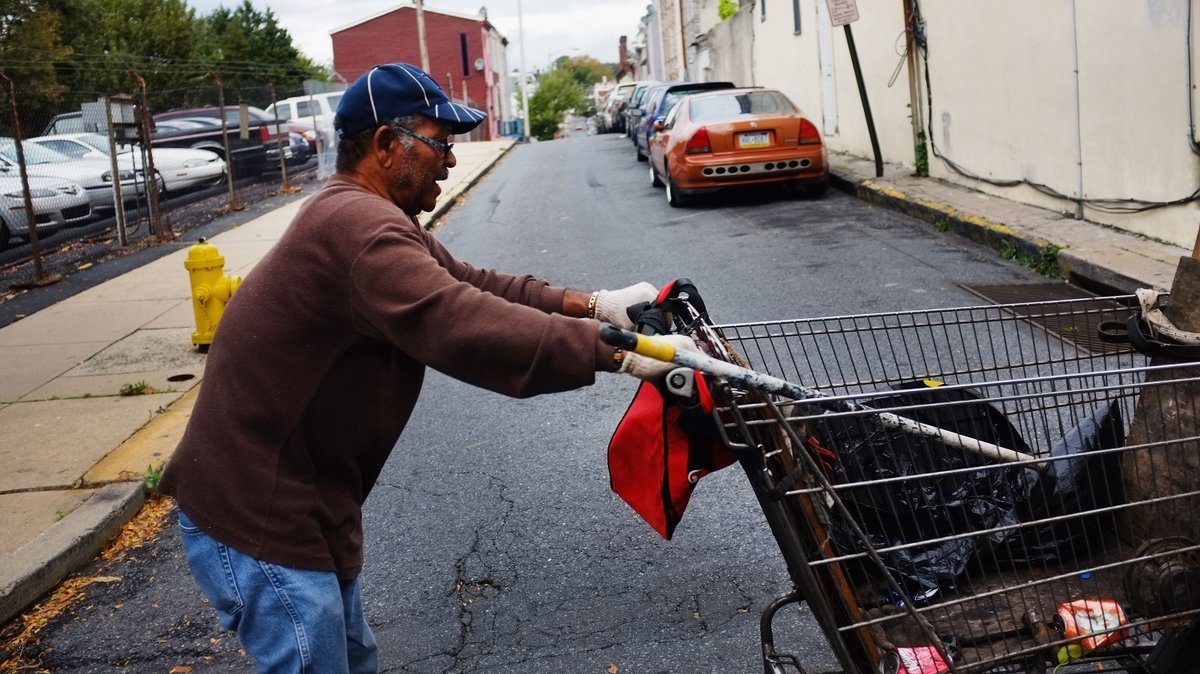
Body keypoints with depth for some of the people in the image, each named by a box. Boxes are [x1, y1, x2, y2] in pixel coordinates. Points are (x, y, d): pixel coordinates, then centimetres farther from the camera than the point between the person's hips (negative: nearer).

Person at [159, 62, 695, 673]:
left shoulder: (365, 216, 11)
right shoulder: (358, 225, -25)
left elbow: (469, 286, 9)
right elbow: (466, 328, -37)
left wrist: (593, 304, -1)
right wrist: (620, 351, -35)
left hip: (292, 501, 11)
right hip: (258, 519, -11)